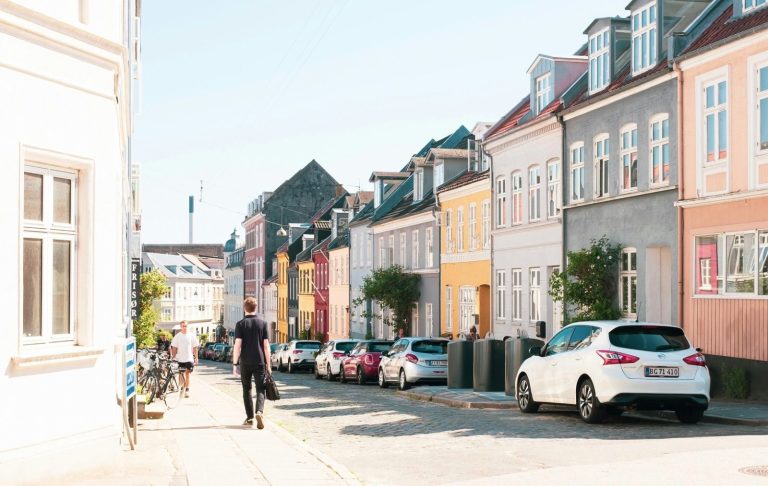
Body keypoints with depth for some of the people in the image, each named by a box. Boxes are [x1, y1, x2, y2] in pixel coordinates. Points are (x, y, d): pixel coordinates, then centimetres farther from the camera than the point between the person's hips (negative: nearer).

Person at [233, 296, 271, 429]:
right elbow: (266, 345, 0)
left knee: (246, 390, 14)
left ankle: (249, 418, 16)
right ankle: (259, 411, -24)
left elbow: (237, 345, -9)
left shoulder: (240, 324, -3)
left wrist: (235, 363, -5)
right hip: (259, 362, 0)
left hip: (245, 363, 0)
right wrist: (268, 364, 5)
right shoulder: (262, 323, 1)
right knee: (260, 389, 1)